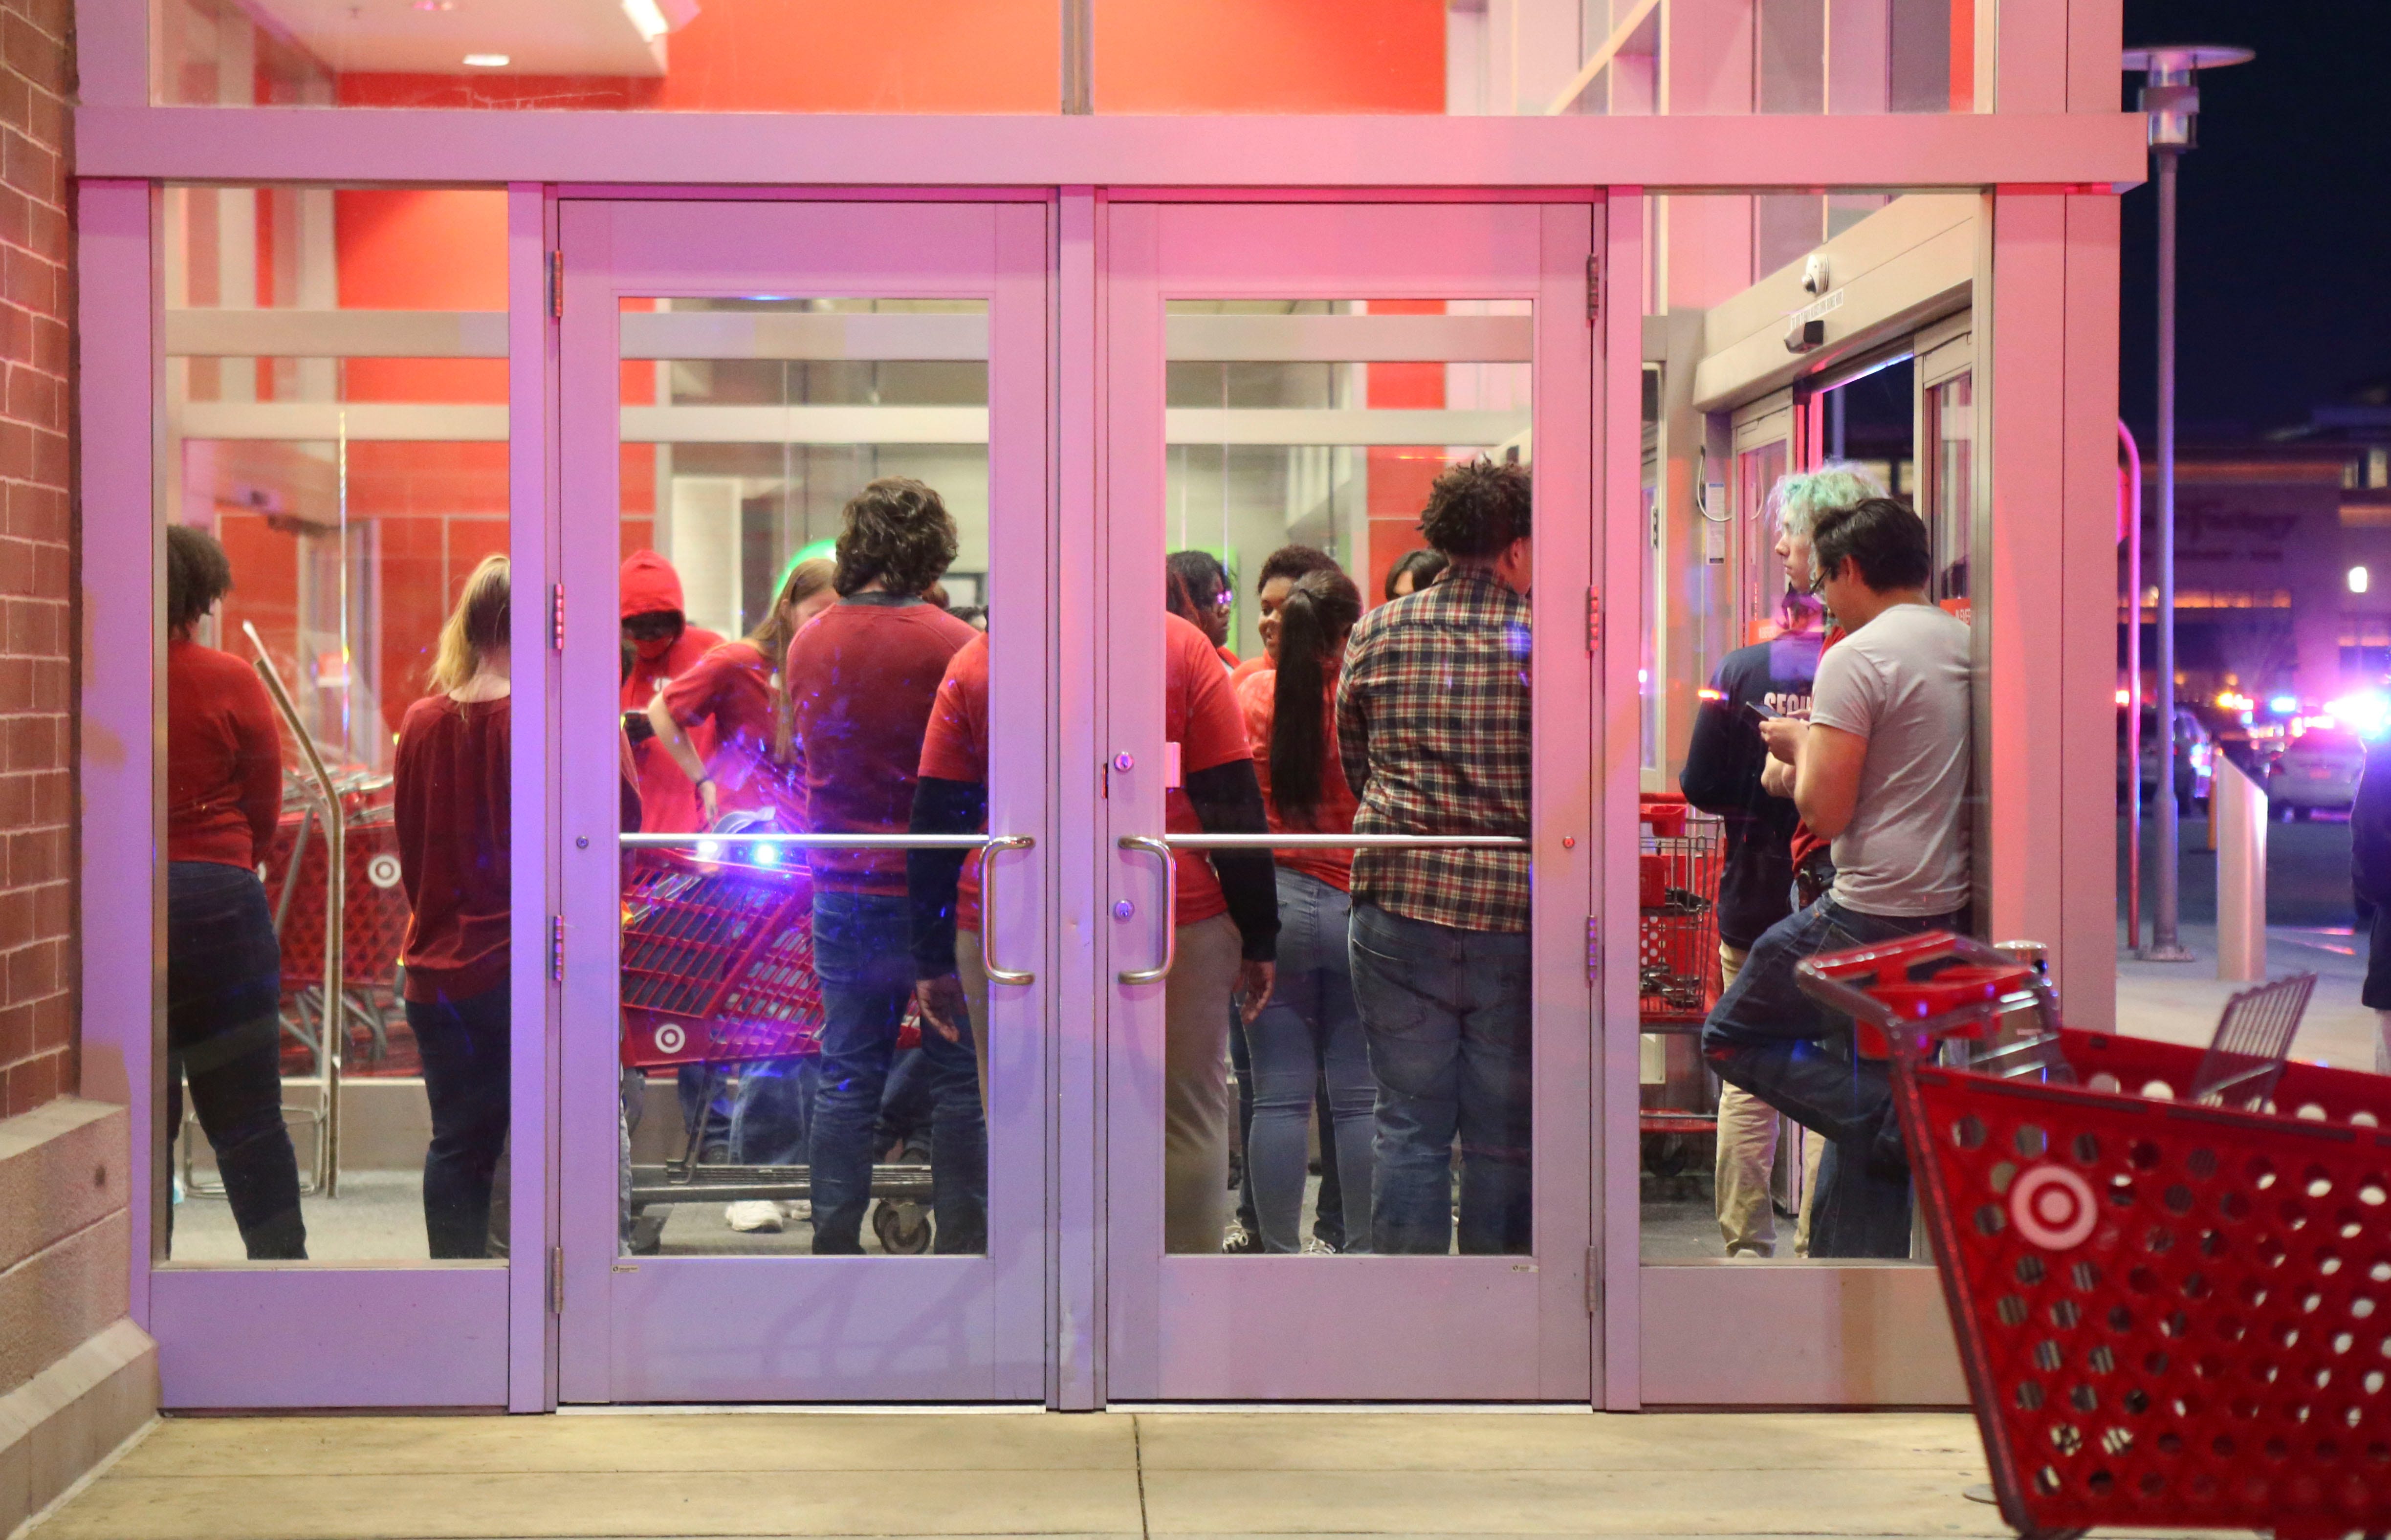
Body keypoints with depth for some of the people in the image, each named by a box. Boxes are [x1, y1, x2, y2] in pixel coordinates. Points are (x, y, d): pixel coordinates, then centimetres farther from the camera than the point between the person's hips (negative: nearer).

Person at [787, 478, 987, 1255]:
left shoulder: (807, 643, 5)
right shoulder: (954, 645, -13)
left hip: (842, 891, 5)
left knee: (846, 1075, 10)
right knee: (960, 1076, 5)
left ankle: (834, 1242, 12)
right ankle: (962, 1241, 8)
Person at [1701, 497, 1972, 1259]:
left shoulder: (1856, 658, -13)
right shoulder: (1969, 645, 10)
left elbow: (1824, 811, -17)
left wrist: (1801, 746, 3)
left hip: (1869, 916, -8)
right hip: (1948, 912, 8)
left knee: (1732, 1035, 7)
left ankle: (1894, 1113, -8)